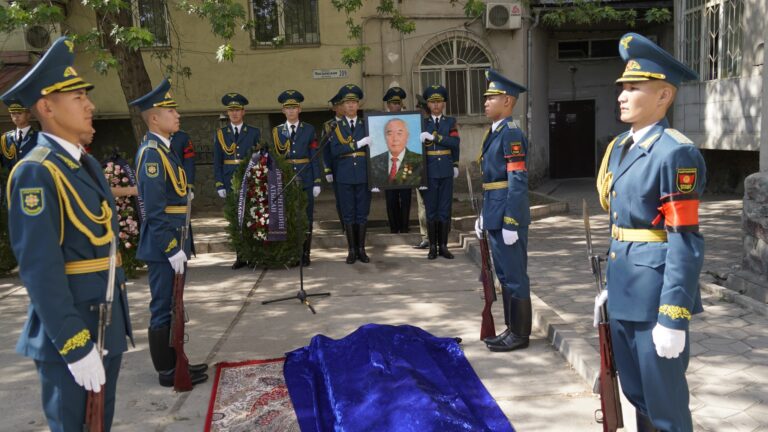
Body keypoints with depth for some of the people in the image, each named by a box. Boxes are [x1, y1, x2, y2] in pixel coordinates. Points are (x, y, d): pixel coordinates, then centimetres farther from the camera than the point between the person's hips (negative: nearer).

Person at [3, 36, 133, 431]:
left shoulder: (86, 164, 10)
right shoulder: (36, 173, -17)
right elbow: (41, 271, -22)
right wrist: (76, 347, -22)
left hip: (106, 325, 8)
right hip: (70, 334, -8)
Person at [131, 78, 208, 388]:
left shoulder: (161, 149, 13)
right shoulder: (152, 153, -17)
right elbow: (154, 209, -22)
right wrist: (172, 249, -21)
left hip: (171, 244, 10)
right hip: (164, 248, -10)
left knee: (171, 307, 18)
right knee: (163, 310, 2)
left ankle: (174, 362, 30)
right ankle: (167, 371, 14)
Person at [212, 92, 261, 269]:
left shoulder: (254, 132, 7)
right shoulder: (220, 134, 8)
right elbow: (217, 162, 6)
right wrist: (219, 185, -2)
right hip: (230, 182, 1)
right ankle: (241, 256, 8)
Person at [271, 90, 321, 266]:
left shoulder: (309, 130, 5)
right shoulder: (277, 131, 8)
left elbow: (314, 157, 2)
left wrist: (317, 182, -3)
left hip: (305, 180, -1)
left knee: (306, 218, 2)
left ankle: (305, 254, 10)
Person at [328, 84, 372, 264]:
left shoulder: (366, 125, 8)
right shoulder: (336, 127, 5)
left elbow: (372, 150, 4)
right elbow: (334, 151, -8)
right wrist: (358, 144, -16)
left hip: (363, 175, 1)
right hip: (344, 176, -1)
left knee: (362, 213, 5)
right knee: (348, 214, 4)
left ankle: (361, 249, 13)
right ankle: (351, 250, 11)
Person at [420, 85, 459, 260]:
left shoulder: (451, 122, 6)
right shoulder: (422, 123, 5)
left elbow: (455, 142, -8)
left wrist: (434, 137, -15)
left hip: (446, 171, 1)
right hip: (429, 172, 0)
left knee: (445, 210, 5)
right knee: (431, 210, 3)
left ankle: (443, 246, 13)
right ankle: (432, 247, 11)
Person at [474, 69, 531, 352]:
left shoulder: (511, 134, -14)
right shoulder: (494, 133, 15)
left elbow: (518, 182, -19)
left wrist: (510, 223, -21)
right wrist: (484, 216, 20)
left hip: (507, 218, -10)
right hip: (495, 217, 10)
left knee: (515, 277, 1)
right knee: (504, 275, 16)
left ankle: (520, 334, 13)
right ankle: (511, 328, 28)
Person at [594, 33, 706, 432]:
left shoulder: (676, 153, -16)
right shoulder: (620, 147, 10)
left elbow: (686, 244, -19)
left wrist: (673, 319, -19)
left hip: (655, 298, -8)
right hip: (624, 294, 8)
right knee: (636, 394, 21)